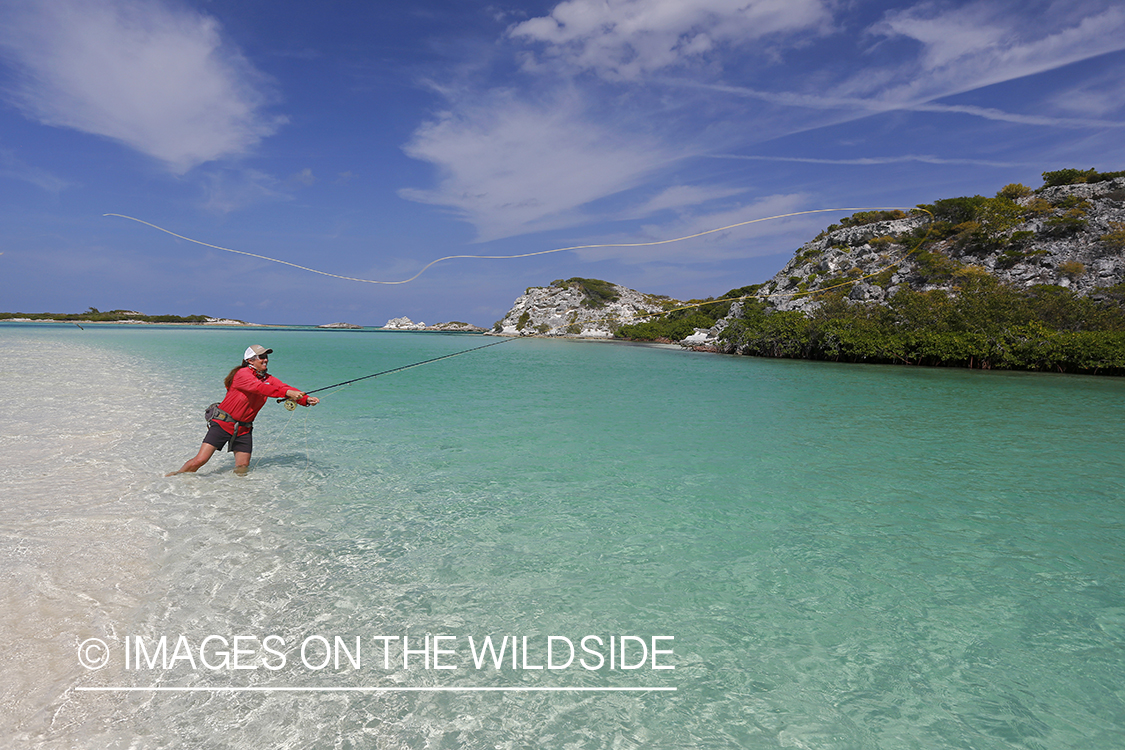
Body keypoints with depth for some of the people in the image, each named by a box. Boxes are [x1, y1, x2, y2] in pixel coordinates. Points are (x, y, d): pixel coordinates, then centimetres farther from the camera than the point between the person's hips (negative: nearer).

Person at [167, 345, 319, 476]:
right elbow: (258, 388, -31)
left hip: (244, 428, 6)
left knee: (243, 467, 3)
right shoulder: (243, 374, -14)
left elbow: (284, 388, -7)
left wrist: (306, 399, -25)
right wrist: (286, 393, -41)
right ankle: (174, 477, 18)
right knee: (200, 460, -6)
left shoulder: (268, 379, 6)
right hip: (223, 423, -6)